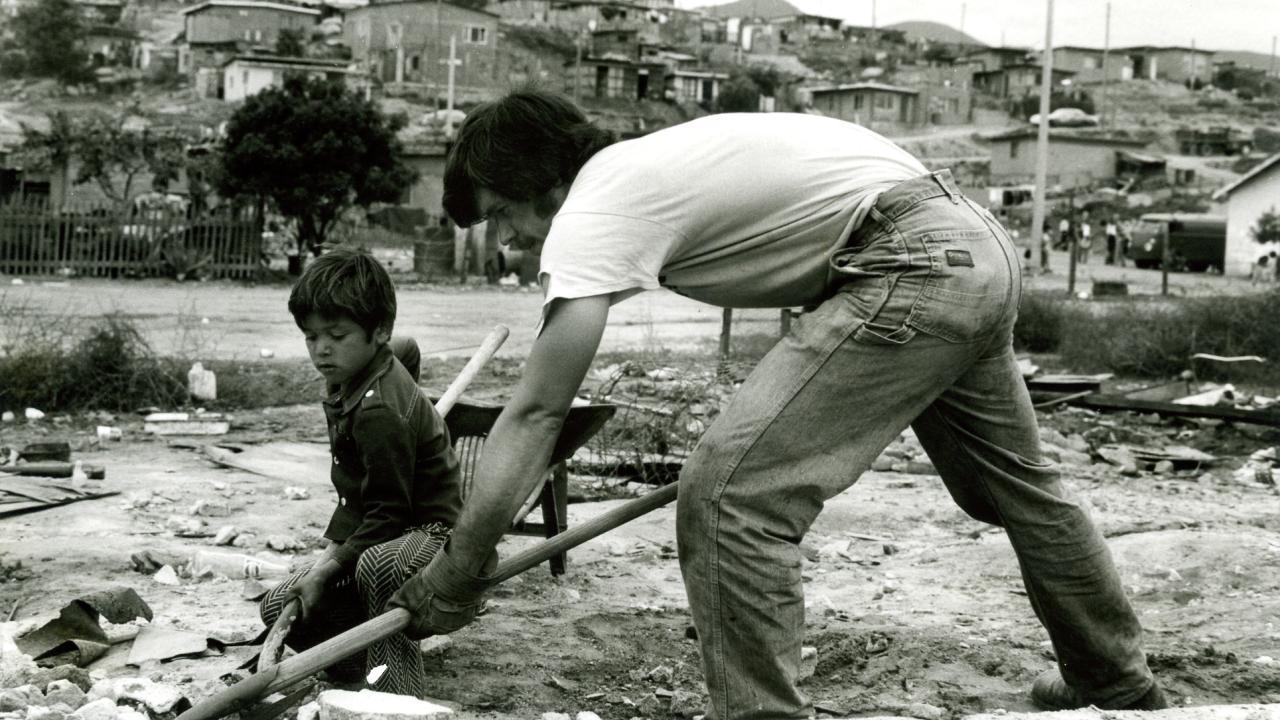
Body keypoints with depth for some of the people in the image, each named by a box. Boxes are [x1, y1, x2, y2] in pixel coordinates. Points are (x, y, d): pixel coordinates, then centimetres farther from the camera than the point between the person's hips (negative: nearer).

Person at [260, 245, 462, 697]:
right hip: (380, 533, 11)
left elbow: (388, 514, -25)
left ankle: (397, 695, -34)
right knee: (280, 609, 4)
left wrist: (327, 569, -18)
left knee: (378, 566, -45)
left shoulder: (379, 413, -26)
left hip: (432, 536, -10)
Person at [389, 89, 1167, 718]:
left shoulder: (593, 210, -10)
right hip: (980, 248, 11)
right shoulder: (648, 167, 17)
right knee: (1020, 485, 28)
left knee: (729, 495, -13)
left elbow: (535, 414, -13)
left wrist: (454, 576, -9)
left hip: (915, 270, -11)